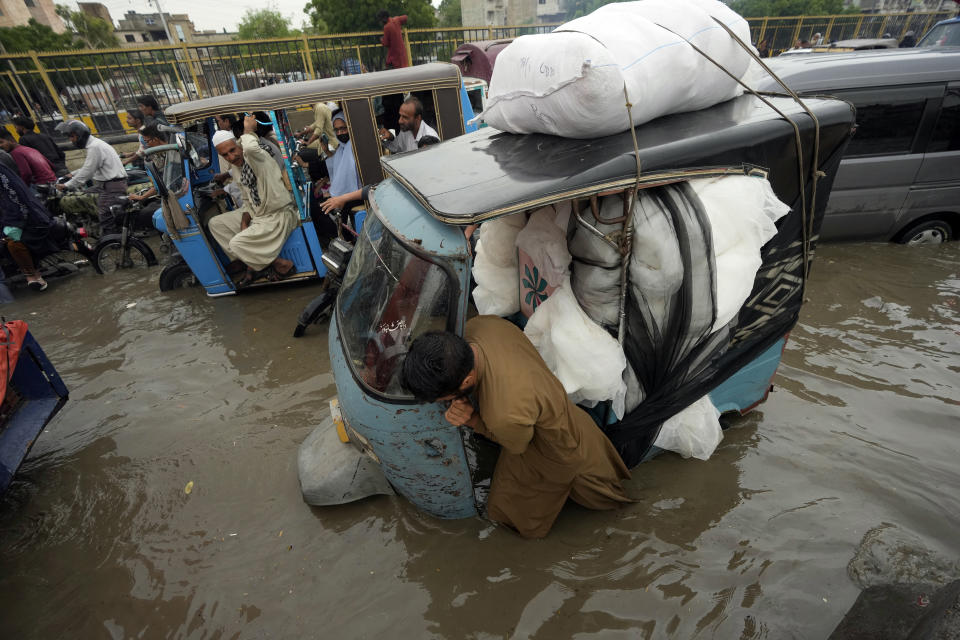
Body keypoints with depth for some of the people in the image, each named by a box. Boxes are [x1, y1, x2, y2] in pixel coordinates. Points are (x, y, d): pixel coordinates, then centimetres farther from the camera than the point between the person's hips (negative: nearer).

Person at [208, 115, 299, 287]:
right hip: (257, 214, 10)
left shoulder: (257, 157, -16)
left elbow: (250, 147, -43)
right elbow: (247, 200, 18)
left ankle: (282, 265, -2)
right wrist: (244, 223, 2)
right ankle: (252, 264, 9)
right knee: (215, 223, 12)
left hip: (279, 216, -10)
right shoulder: (235, 170, 10)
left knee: (236, 244, -20)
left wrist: (248, 129, -21)